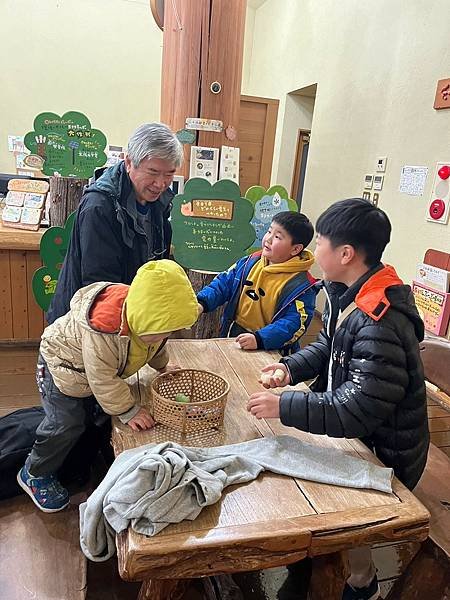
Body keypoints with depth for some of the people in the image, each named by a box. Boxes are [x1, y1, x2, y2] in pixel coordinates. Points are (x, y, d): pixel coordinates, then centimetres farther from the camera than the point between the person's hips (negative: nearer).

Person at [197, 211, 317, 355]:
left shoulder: (301, 286, -11)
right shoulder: (250, 263, 7)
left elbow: (293, 323, -17)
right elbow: (223, 284, 11)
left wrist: (259, 339, -29)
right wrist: (201, 303, -6)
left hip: (267, 351, -4)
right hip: (230, 337, 5)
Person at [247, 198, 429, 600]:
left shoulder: (379, 326, -34)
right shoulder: (350, 294, -5)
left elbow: (359, 411, -34)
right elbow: (328, 346, 8)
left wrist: (284, 407, -30)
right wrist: (292, 368, -8)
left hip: (384, 453, -8)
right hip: (359, 434, 8)